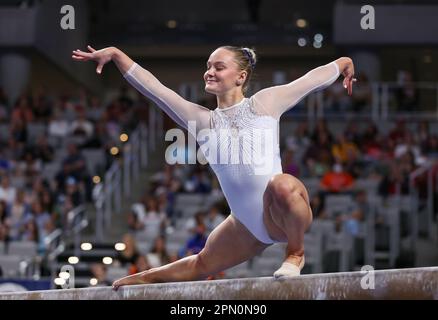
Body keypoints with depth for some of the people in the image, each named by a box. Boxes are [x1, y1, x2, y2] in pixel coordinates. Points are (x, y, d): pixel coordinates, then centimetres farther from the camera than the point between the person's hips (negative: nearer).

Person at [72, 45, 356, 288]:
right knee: (202, 265, 25)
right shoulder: (202, 120, 10)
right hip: (248, 225, 5)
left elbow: (316, 78, 13)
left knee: (283, 184, -41)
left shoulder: (265, 102, 2)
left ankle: (296, 253, -16)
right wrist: (116, 55, 2)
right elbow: (151, 86, 8)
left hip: (283, 213, -5)